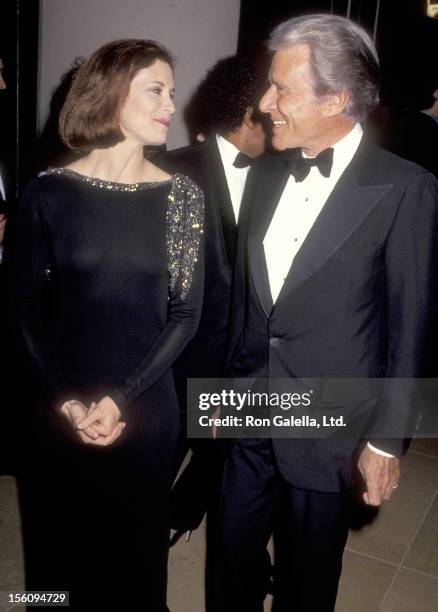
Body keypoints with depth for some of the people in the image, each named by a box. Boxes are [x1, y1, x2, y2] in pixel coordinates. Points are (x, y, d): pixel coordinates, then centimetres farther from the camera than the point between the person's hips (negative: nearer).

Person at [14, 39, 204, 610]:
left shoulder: (182, 196, -4)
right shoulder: (48, 193, -5)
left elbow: (185, 313, -5)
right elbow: (28, 307, -1)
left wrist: (120, 399, -12)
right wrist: (67, 400, -10)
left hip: (145, 410, 0)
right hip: (60, 410, 0)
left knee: (135, 545, 17)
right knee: (59, 541, 18)